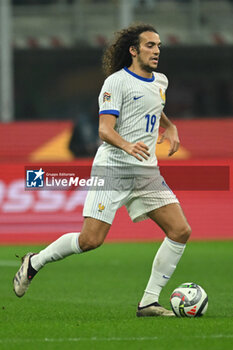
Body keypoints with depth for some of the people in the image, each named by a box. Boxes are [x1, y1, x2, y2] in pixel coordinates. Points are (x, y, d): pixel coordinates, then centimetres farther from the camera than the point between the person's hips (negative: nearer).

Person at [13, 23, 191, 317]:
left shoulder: (160, 81, 14)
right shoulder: (117, 81, -8)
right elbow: (105, 129, -17)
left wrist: (170, 128, 20)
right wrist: (128, 146, -36)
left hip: (147, 171, 7)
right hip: (112, 168, -7)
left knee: (180, 231, -7)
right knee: (90, 240, -14)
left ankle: (149, 302, 0)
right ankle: (34, 263, 12)